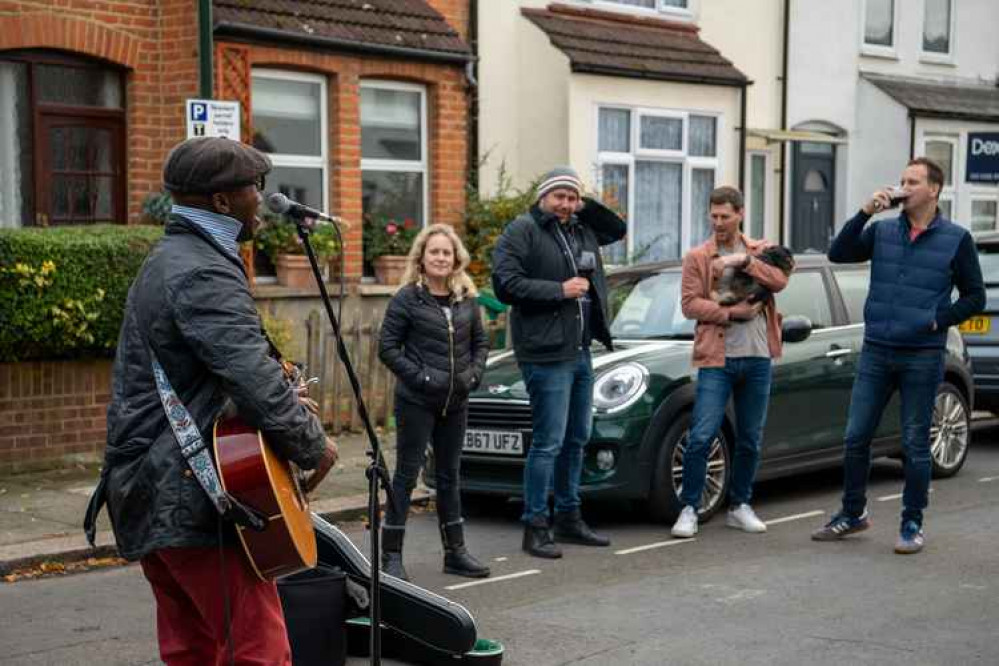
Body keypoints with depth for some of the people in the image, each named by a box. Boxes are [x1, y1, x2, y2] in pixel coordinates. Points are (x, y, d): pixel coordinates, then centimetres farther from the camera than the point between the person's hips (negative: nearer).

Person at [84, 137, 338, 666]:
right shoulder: (204, 274, -17)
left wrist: (285, 402, 17)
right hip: (192, 501, -11)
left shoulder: (169, 260, 17)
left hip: (151, 495, 11)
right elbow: (254, 378, -25)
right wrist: (314, 446, -11)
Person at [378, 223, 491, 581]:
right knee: (406, 474, -1)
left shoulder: (466, 298, 7)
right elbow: (387, 348, -8)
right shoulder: (407, 298, -7)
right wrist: (420, 377, -15)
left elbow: (481, 341, 16)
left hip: (456, 402, 5)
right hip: (416, 402, -5)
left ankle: (455, 551, 22)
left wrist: (473, 373, -1)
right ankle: (391, 555, 4)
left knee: (450, 475, 14)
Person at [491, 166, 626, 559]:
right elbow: (505, 284, -17)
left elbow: (619, 229, 29)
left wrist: (588, 206, 11)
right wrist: (559, 290, -16)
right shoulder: (522, 231, -8)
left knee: (576, 439, 15)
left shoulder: (582, 230, 15)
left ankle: (569, 518, 26)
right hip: (546, 354, -8)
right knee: (548, 442, -8)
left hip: (581, 352, 8)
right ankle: (535, 527, -1)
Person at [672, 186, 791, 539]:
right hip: (716, 358, -3)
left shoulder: (760, 251, 12)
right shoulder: (698, 257, 3)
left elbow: (780, 281, -7)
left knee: (750, 440, 10)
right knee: (701, 437, -10)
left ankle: (740, 506, 23)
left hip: (757, 358, 3)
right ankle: (689, 509, -1)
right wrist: (732, 313, -14)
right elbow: (690, 303, -6)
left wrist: (744, 260, -17)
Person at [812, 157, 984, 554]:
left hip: (922, 356, -3)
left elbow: (974, 297, 4)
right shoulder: (882, 231, 8)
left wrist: (939, 320, -9)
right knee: (855, 438, 5)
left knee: (915, 445, 3)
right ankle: (852, 514, 21)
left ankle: (912, 526, 14)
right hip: (876, 353, 3)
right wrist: (865, 212, -10)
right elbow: (838, 254, -3)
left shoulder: (955, 239, 0)